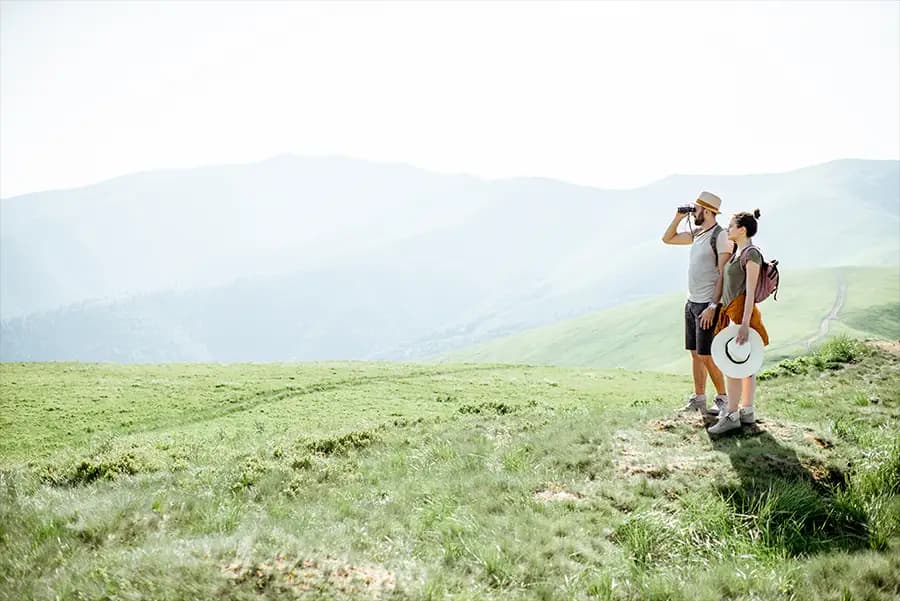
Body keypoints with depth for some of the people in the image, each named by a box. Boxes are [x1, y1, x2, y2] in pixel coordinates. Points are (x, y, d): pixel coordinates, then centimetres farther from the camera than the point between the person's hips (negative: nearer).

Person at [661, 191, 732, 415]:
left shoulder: (721, 236, -13)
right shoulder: (698, 234, 12)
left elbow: (724, 275, -17)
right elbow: (667, 239, 25)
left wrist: (713, 307, -22)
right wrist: (678, 218, 10)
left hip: (707, 304, -8)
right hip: (691, 302, 8)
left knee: (705, 355, -6)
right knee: (695, 354, 11)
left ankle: (723, 398, 6)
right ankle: (699, 399, 17)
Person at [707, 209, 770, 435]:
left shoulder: (752, 254, -14)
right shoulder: (737, 252, 13)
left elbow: (751, 291, -19)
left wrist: (745, 324, -23)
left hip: (742, 312, -9)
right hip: (730, 311, 9)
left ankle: (731, 415, -5)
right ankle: (747, 411, 16)